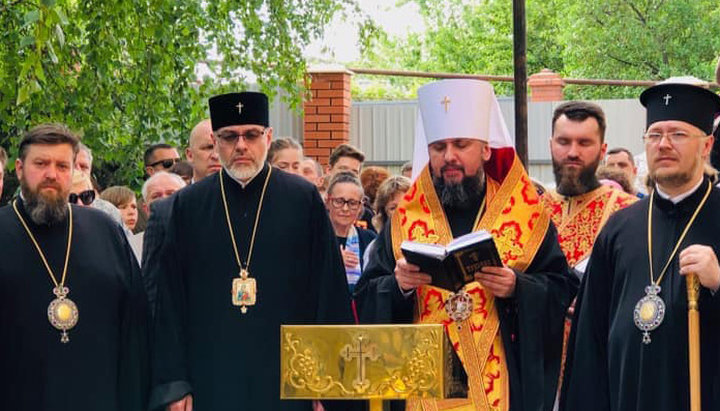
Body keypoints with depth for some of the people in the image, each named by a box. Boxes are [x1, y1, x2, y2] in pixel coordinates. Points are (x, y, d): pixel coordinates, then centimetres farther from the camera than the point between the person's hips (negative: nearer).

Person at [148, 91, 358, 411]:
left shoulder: (305, 201, 3)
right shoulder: (186, 206, 7)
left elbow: (329, 297, 2)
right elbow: (169, 303, 6)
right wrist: (174, 385, -1)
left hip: (287, 383, -1)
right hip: (210, 385, 1)